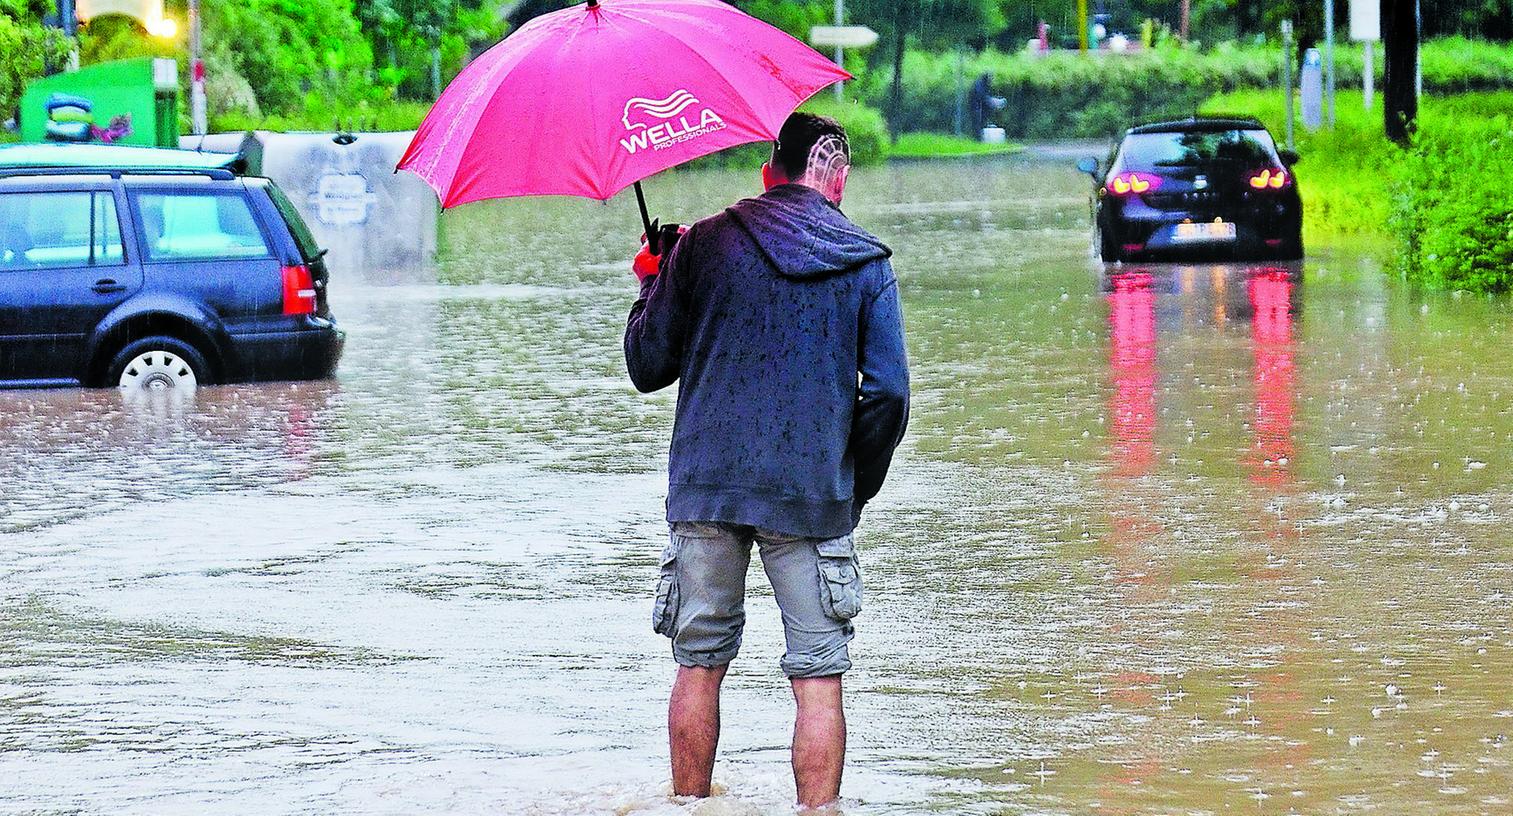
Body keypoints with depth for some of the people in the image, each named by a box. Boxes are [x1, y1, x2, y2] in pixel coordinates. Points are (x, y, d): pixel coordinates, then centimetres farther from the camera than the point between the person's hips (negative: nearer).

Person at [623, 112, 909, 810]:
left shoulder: (704, 244, 1)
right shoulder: (866, 264, 2)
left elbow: (647, 368, 3)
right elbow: (889, 393, -3)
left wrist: (651, 284, 20)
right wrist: (857, 487, 10)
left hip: (705, 486, 1)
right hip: (812, 493, -1)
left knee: (699, 667, 12)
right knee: (818, 678, 1)